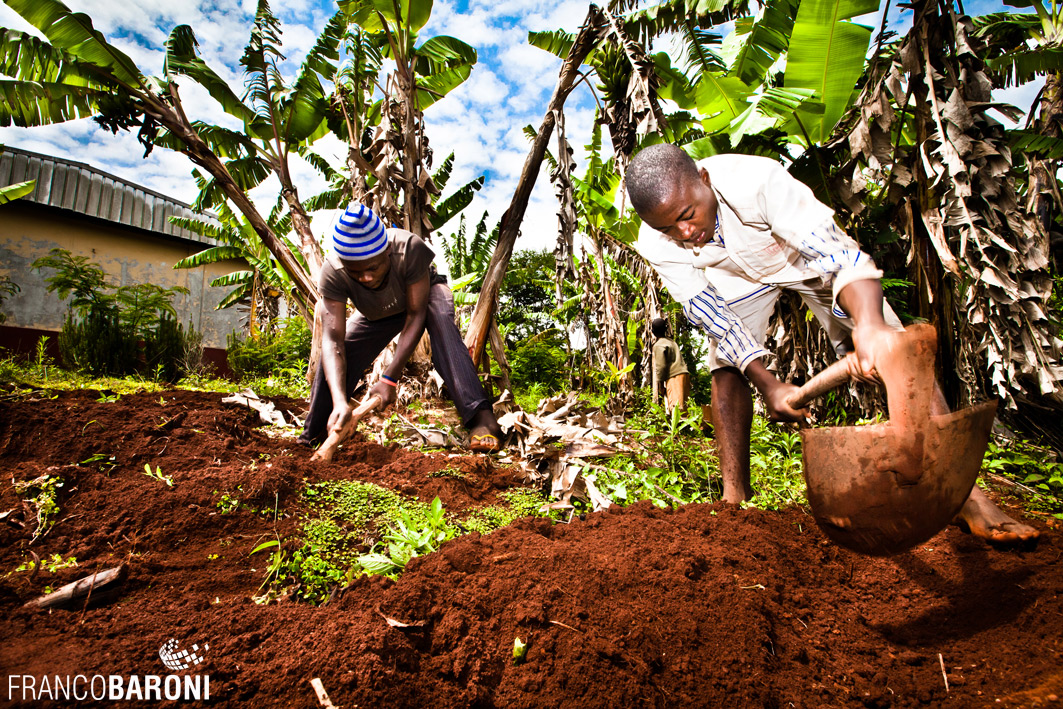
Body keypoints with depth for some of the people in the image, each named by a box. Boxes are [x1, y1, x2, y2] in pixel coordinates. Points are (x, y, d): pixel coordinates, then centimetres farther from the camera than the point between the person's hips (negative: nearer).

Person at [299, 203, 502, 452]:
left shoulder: (409, 248, -42)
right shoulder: (332, 273, -35)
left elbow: (416, 315, -36)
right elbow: (333, 339, -39)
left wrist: (390, 379, -41)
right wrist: (340, 401, -54)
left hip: (424, 293, -3)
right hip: (377, 314, 3)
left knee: (440, 319, -37)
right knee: (333, 360, -10)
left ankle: (481, 417, -43)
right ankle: (311, 438, 11)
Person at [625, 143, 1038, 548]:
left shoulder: (755, 180, -41)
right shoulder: (655, 246, -28)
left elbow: (837, 254, -43)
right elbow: (713, 317, -22)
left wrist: (870, 324, -62)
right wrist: (767, 384, -30)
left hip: (809, 254, -2)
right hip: (736, 275, 3)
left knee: (891, 352, -14)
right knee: (725, 369, -12)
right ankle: (734, 496, 2)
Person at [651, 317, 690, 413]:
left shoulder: (658, 345, -5)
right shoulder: (671, 341, 21)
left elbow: (660, 366, -9)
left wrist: (659, 382, -3)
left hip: (674, 376, -9)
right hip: (684, 373, 9)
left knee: (675, 406, -14)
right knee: (682, 404, 8)